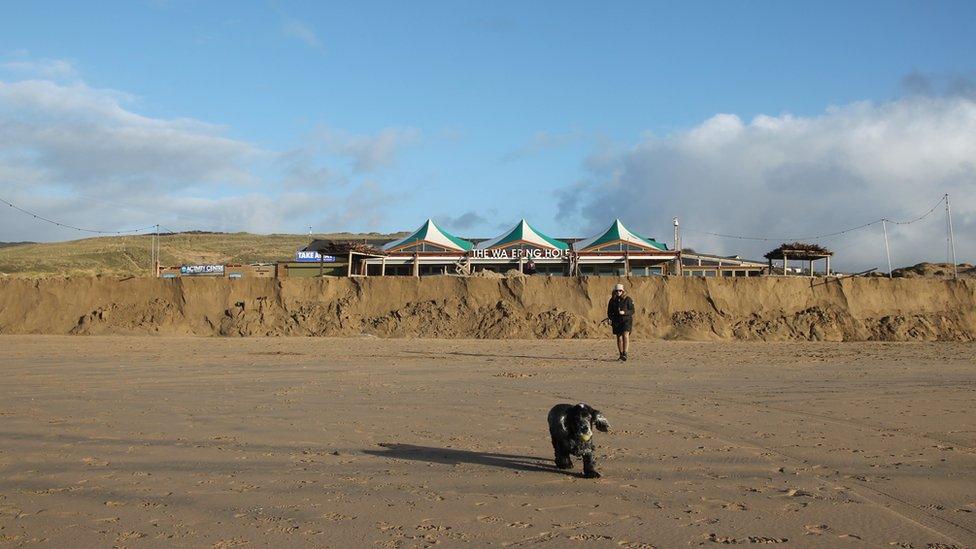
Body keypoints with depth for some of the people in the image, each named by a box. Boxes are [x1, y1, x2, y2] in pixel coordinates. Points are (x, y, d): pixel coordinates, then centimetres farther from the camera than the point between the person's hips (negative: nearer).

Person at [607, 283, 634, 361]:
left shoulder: (628, 299, -6)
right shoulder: (612, 300, 4)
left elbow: (632, 311, -7)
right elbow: (609, 311, 12)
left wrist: (624, 312, -23)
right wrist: (611, 318, -5)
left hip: (626, 320, -4)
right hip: (617, 321, 4)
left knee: (625, 335, -19)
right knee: (619, 338, 6)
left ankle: (625, 354, -22)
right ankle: (621, 355, 15)